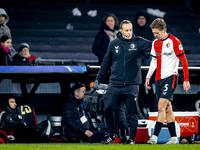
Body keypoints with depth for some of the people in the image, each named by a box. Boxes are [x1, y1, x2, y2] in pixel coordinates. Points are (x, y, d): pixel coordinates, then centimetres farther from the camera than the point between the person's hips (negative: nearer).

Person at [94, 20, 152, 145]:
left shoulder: (139, 43, 1)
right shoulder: (113, 44, 9)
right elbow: (106, 63, 18)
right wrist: (98, 79, 18)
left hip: (132, 84, -2)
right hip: (115, 83, 2)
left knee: (132, 112, -1)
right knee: (108, 109, -5)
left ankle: (132, 138, 10)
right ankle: (111, 136, 10)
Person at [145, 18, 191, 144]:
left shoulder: (174, 41, -9)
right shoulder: (155, 43, 12)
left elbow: (183, 60, -8)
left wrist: (186, 80, -10)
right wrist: (148, 77, 15)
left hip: (170, 77, -7)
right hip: (159, 78, 7)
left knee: (161, 106, -16)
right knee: (167, 108, 7)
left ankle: (155, 137, -21)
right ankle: (174, 138, 11)